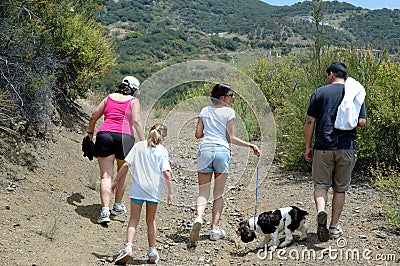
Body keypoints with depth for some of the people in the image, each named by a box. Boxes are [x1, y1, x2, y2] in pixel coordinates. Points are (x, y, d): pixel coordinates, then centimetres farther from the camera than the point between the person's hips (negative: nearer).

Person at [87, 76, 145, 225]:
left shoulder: (109, 98, 17)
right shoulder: (133, 101, 7)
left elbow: (94, 116, 17)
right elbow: (136, 121, -6)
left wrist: (90, 132, 31)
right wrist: (142, 142, -8)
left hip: (104, 134, 2)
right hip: (124, 137, -2)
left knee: (106, 176, -2)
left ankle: (105, 211, -12)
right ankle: (118, 206, 29)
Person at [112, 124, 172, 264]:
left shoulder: (139, 146, 6)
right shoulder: (162, 150, 2)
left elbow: (126, 165, 0)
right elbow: (166, 173, -9)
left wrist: (116, 180, 9)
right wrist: (170, 192, -6)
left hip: (137, 188, 0)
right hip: (154, 190, 0)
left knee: (134, 219, 7)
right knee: (151, 220, 15)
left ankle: (128, 247, -13)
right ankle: (152, 252, 20)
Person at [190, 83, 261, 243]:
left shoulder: (205, 111, 12)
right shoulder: (229, 112, 1)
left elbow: (198, 134, 12)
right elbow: (231, 139, -2)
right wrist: (251, 146, 4)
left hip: (205, 150, 3)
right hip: (222, 151, -2)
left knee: (203, 192, 5)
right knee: (219, 194, 8)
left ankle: (199, 218, -21)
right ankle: (215, 229, 7)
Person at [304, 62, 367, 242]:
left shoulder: (320, 92, 2)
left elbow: (310, 121, -1)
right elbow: (362, 122, 1)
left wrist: (308, 147, 5)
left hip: (323, 147, -1)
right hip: (346, 147, 1)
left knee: (321, 185, 6)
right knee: (340, 188, 11)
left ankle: (321, 211, -21)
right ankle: (334, 227, 14)